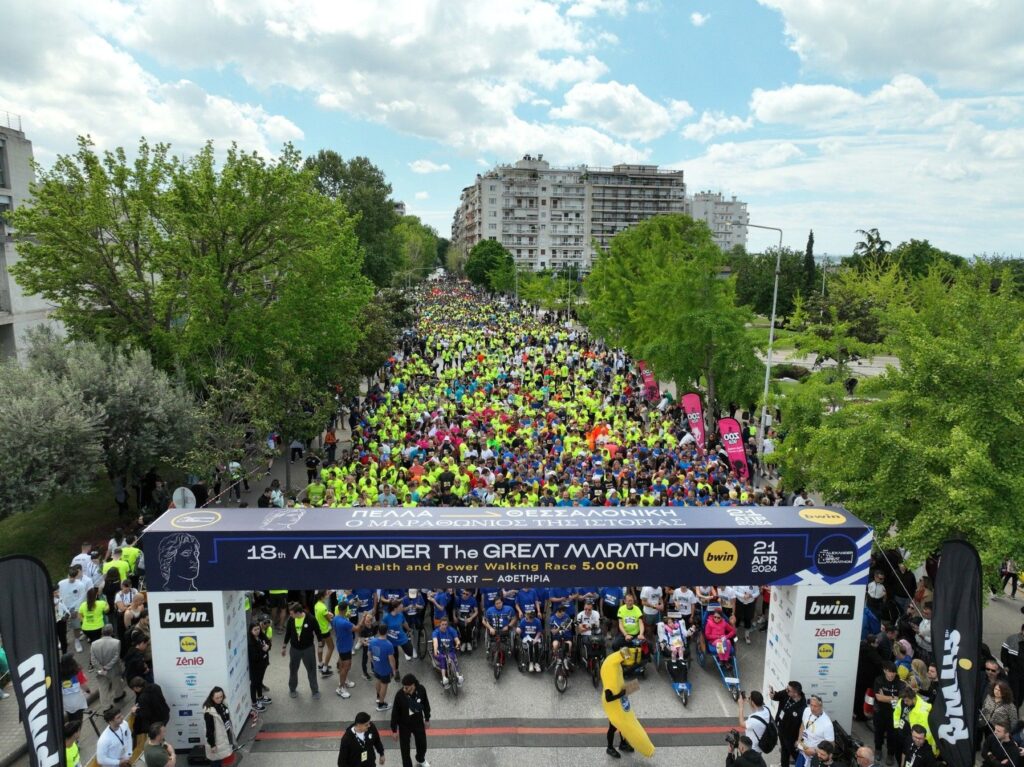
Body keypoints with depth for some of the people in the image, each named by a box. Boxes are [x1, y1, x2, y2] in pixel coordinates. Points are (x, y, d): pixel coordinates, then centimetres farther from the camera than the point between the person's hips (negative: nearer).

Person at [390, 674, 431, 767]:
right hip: (404, 726, -3)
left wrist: (427, 719, 9)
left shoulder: (421, 689, -22)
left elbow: (425, 704, -3)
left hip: (418, 722, 3)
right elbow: (395, 713, -15)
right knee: (405, 749, 11)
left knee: (422, 744, 22)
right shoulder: (400, 695, -29)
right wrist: (394, 730, -7)